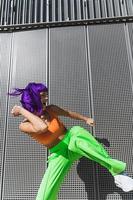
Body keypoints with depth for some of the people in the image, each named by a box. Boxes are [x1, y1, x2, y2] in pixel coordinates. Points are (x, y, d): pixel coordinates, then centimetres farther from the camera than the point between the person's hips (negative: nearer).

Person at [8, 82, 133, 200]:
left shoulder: (50, 109, -7)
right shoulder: (24, 125, -16)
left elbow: (68, 113, 15)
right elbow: (42, 127, -40)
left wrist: (86, 119, 27)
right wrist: (22, 111, -31)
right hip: (58, 155, -1)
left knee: (77, 131, -39)